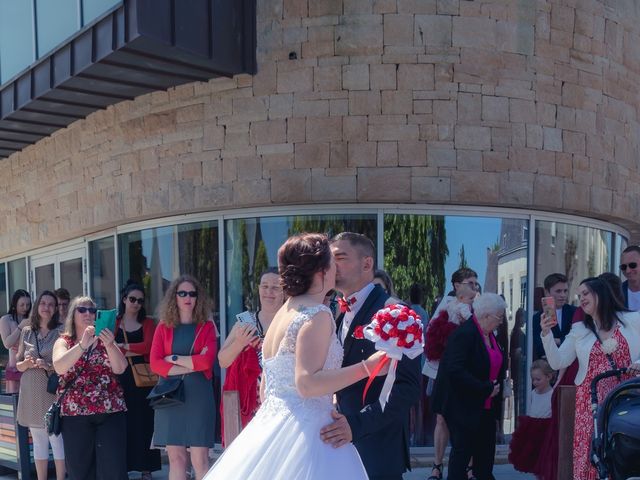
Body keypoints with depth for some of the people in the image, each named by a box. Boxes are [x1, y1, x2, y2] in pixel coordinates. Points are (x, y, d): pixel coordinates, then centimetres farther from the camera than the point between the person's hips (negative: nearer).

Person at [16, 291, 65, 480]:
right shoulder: (27, 332, 9)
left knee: (57, 438, -5)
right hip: (31, 393, 4)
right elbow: (18, 365, 13)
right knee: (38, 440, 10)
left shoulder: (60, 332, -1)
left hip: (53, 392, -4)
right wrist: (27, 363, -8)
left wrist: (48, 366, -17)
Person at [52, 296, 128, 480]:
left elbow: (120, 368, -6)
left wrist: (110, 345, -23)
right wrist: (83, 344, -27)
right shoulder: (64, 342, 6)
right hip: (75, 414, 0)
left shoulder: (104, 339, 9)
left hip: (111, 412, 0)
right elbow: (59, 367, -15)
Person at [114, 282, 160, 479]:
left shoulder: (148, 323, 9)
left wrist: (123, 347, -6)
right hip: (119, 379, 0)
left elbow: (148, 346, -7)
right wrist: (134, 351, -12)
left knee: (143, 423, 1)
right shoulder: (114, 323, 8)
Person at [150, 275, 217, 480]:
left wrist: (174, 358, -4)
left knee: (200, 459, -5)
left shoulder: (206, 327, 5)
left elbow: (207, 361, -9)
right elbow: (155, 363, -2)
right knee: (175, 457, 4)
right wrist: (192, 365, -8)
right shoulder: (164, 327, 9)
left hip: (198, 395, -2)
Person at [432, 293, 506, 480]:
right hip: (464, 407, -8)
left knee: (486, 453, 12)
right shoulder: (464, 334, -18)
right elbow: (455, 371, -26)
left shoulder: (489, 335, 9)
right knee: (462, 450, -1)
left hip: (486, 407, 9)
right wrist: (486, 388, -22)